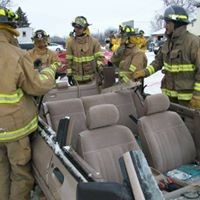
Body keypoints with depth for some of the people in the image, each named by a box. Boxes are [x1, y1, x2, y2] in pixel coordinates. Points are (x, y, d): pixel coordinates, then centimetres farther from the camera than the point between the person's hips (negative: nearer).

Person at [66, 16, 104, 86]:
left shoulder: (94, 41, -4)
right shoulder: (71, 43, 0)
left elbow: (99, 56, -6)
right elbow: (68, 60, 2)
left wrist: (100, 67, -22)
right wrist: (69, 74, -1)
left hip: (91, 77, 0)